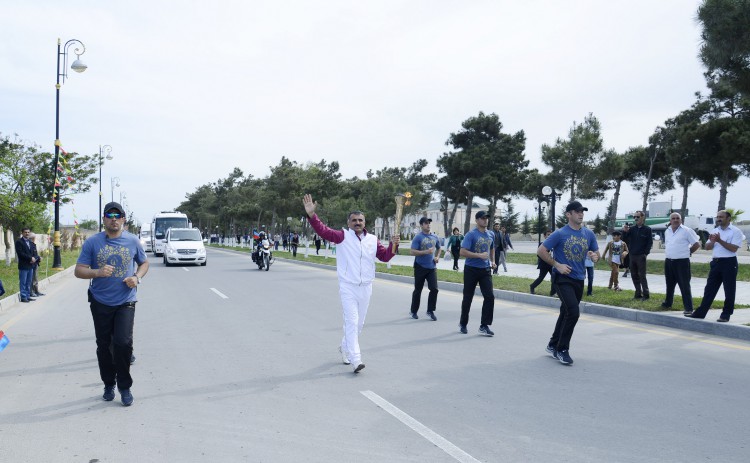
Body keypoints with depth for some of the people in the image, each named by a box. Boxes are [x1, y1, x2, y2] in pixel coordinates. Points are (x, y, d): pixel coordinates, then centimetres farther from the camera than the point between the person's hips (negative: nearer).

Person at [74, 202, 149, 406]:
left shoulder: (132, 241, 2)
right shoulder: (92, 242, 0)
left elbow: (144, 263, 15)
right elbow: (79, 270, -1)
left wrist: (137, 277, -6)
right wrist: (98, 272, -21)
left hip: (125, 302, -1)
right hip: (100, 303, 1)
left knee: (123, 343, -12)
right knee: (104, 346, 9)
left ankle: (124, 386, 5)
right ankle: (108, 384, 28)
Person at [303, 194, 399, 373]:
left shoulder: (373, 239, 6)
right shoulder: (343, 236, -5)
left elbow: (385, 256, 8)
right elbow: (323, 231, -17)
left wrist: (393, 245, -11)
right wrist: (311, 215, -32)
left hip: (366, 288, 5)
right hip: (348, 287, -4)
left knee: (359, 323, 16)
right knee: (351, 321, -11)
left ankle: (345, 347, 39)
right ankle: (356, 360, -11)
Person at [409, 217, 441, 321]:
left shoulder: (435, 237, 8)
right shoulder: (418, 237, -8)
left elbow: (438, 248, 25)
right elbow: (412, 252, -15)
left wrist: (437, 257, 6)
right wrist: (426, 252, -21)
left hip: (432, 267, 4)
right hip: (420, 267, -4)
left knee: (434, 289, -5)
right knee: (418, 290, 6)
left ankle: (430, 311, 9)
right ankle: (414, 311, 21)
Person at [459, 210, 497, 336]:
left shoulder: (491, 234, 8)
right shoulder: (471, 235, -11)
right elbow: (463, 252, -19)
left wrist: (493, 261, 10)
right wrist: (480, 255, -24)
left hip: (485, 270, 5)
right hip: (471, 269, -5)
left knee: (489, 296, -7)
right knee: (468, 298, 6)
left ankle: (484, 326, 0)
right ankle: (463, 323, 24)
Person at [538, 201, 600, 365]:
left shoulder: (589, 234, 5)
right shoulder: (560, 234, -10)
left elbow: (596, 254, 14)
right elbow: (540, 251, -9)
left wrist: (595, 256, -11)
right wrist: (557, 265, -15)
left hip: (579, 279, 6)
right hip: (563, 278, -6)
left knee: (566, 313, 15)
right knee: (573, 312, -18)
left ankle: (553, 345, 32)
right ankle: (562, 349, -5)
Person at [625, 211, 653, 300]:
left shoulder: (647, 229, -3)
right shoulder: (632, 229, 10)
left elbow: (650, 243, -5)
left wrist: (646, 253, -12)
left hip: (641, 256, -5)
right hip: (632, 256, 5)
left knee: (642, 276, -6)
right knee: (634, 276, 8)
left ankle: (646, 294, -1)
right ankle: (638, 293, 16)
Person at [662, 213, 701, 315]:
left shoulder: (686, 231, -7)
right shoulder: (667, 231, 13)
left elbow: (697, 244, -5)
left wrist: (688, 252, 1)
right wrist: (668, 254, 13)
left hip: (682, 262, -6)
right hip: (668, 261, 6)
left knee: (685, 286, -6)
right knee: (669, 284, 18)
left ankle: (688, 308, -4)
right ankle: (668, 303, 33)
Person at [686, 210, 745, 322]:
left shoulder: (736, 231, -6)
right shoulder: (715, 231, 13)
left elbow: (734, 248, -16)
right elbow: (707, 247, 12)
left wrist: (720, 240, -21)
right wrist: (712, 241, -8)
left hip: (729, 263, -6)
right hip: (716, 262, 6)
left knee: (729, 291, 2)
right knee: (709, 289, 8)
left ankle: (726, 315, 10)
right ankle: (700, 313, 11)